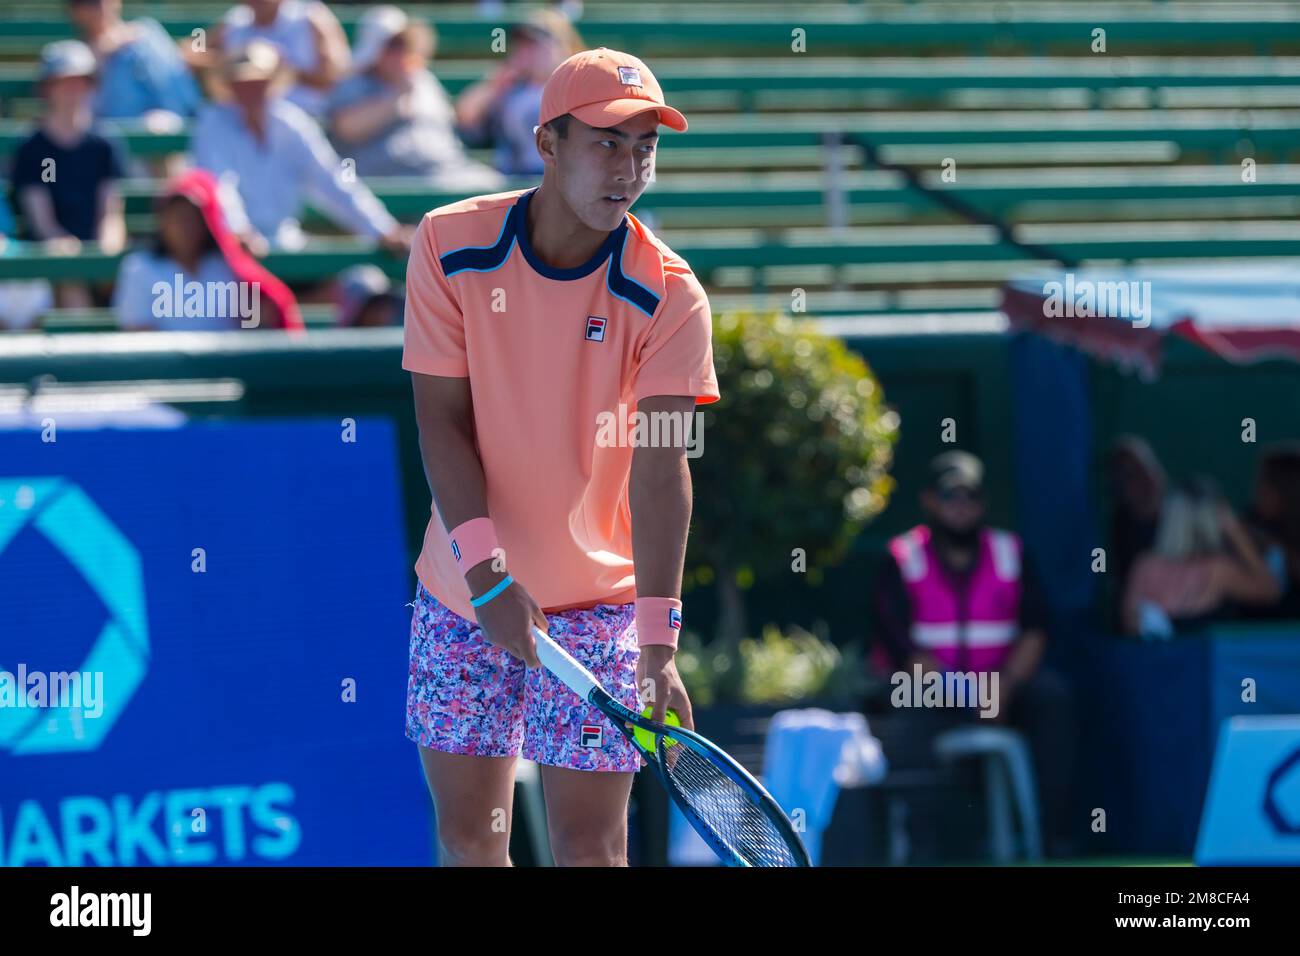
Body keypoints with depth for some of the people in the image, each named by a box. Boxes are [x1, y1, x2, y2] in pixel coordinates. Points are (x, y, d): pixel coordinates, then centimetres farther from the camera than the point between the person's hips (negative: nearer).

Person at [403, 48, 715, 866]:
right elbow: (443, 421, -9)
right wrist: (486, 573, -21)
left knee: (589, 845, -5)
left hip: (599, 600, -2)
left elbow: (661, 472, -20)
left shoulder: (669, 297, -14)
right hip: (463, 593, 2)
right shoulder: (450, 246, -8)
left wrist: (657, 642, -29)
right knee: (468, 837, 10)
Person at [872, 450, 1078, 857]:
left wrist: (1006, 683, -18)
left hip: (1006, 682, 2)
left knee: (1052, 695, -28)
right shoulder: (902, 559, 4)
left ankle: (1056, 834, -32)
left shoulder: (1010, 552, 12)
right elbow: (897, 641, -8)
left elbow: (1035, 630, 2)